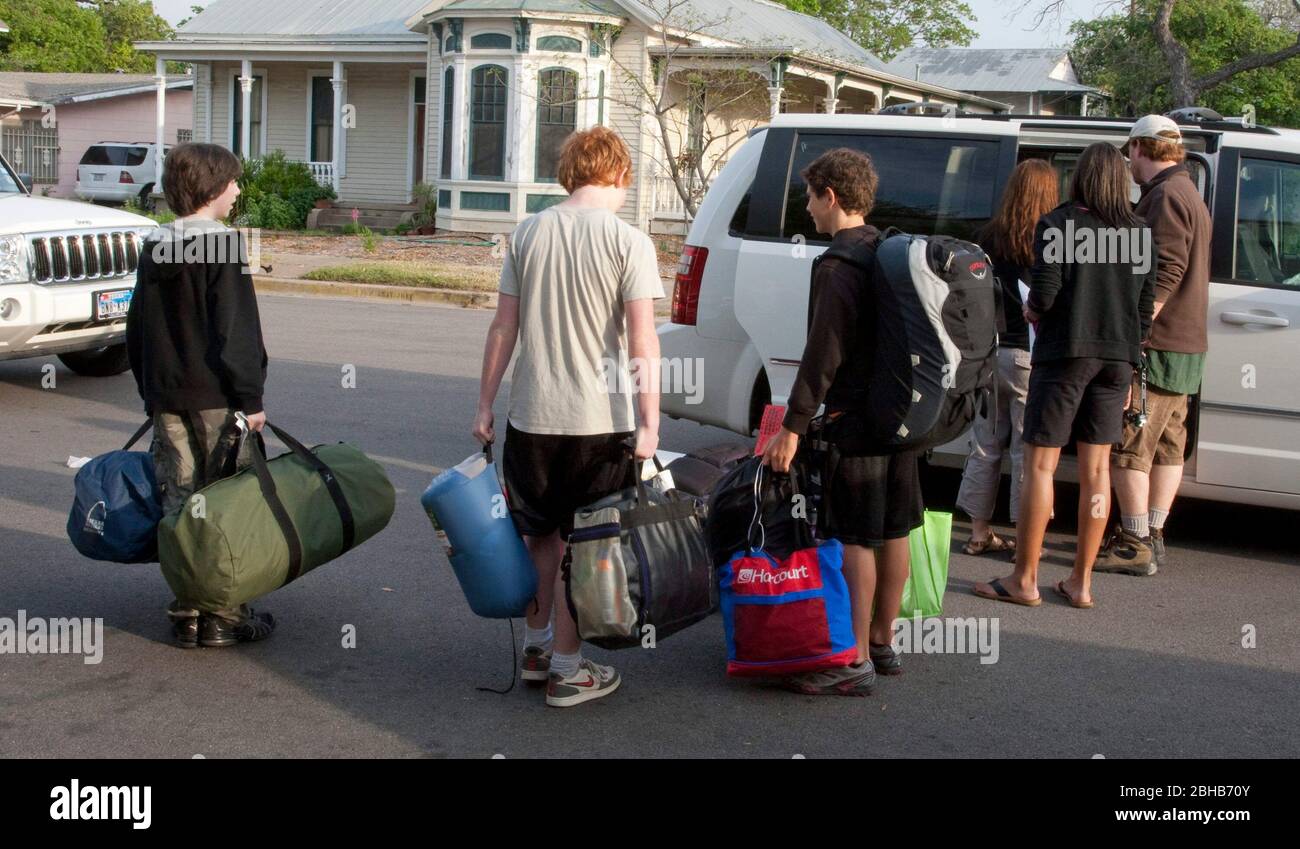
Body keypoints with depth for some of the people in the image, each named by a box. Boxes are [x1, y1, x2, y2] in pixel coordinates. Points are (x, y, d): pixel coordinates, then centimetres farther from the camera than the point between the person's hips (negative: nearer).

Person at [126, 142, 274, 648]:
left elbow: (137, 328, 16)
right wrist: (251, 399, -12)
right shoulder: (222, 244, -11)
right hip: (215, 397, -6)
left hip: (165, 397, 7)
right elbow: (237, 330, -16)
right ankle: (222, 617, 4)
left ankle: (185, 614, 14)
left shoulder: (154, 247, 10)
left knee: (179, 505, 10)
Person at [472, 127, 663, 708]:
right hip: (600, 420, -4)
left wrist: (485, 405, 11)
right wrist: (649, 425, -12)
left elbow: (504, 327, 5)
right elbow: (643, 341, -14)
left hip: (532, 415, 4)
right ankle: (567, 669, 13)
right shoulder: (629, 241, -8)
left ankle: (537, 644, 31)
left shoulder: (527, 233, 4)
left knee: (541, 534, 20)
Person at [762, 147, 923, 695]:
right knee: (893, 531, 14)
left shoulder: (839, 265, -16)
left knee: (855, 539, -4)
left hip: (855, 417, -9)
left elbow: (824, 353, -20)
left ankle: (856, 661, 0)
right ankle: (882, 643, 26)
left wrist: (793, 427, -18)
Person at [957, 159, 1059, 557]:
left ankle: (979, 532, 20)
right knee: (1028, 449, 4)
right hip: (1028, 356, -4)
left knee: (986, 446, 13)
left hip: (988, 354, 5)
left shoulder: (988, 239, 1)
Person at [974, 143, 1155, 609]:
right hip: (1116, 359, 5)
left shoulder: (1058, 224, -8)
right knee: (1096, 468, 8)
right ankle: (1081, 582, 13)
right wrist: (1129, 358, 18)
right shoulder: (1139, 232, 7)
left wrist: (1031, 309, 6)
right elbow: (1146, 305, 8)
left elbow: (1045, 293, -17)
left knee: (1040, 464, 1)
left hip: (1064, 353, -5)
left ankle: (1024, 580, 4)